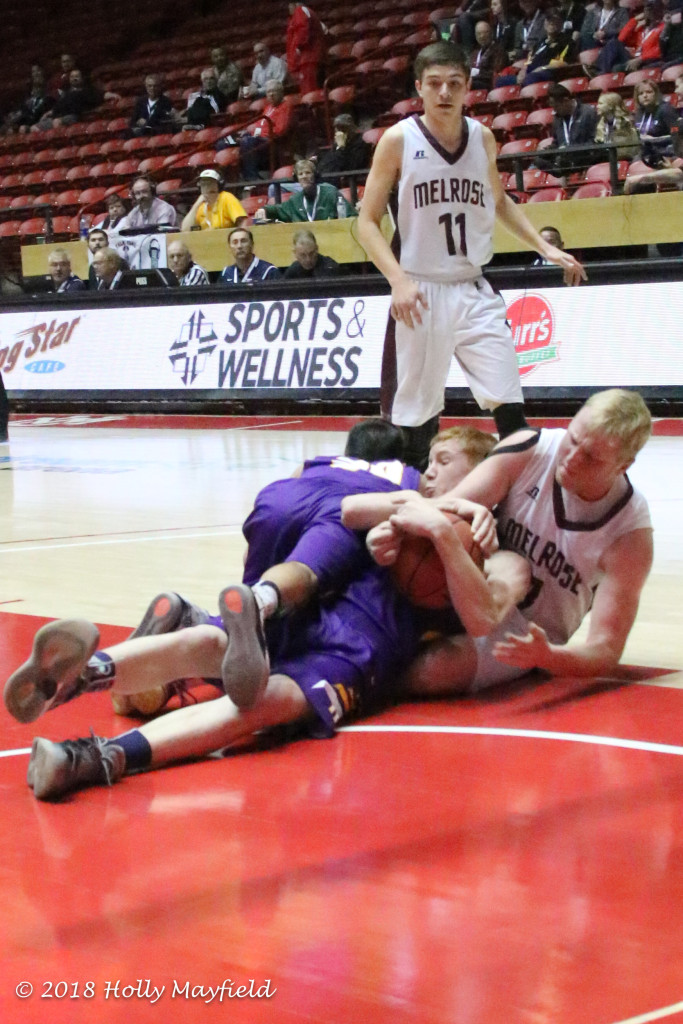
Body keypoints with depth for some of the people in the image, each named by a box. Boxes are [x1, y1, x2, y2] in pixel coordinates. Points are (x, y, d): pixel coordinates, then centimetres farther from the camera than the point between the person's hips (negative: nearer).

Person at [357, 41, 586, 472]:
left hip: (474, 292, 3)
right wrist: (398, 280, -18)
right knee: (414, 417, 0)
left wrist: (545, 247, 13)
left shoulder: (483, 137, 5)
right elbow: (368, 222, -4)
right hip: (421, 295, -3)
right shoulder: (398, 140, -7)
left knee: (510, 407, -3)